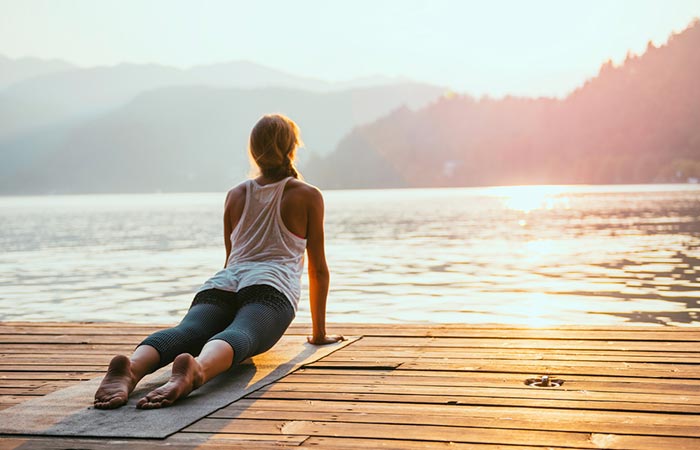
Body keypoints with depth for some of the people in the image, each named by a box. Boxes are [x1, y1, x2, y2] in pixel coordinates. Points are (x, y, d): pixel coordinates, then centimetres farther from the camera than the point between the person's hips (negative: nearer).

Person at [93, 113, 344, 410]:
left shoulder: (235, 195, 30)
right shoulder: (308, 196, 20)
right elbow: (318, 268, 21)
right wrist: (319, 332, 28)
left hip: (221, 285, 4)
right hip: (270, 287, -3)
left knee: (185, 333, -24)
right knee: (239, 336, -31)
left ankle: (130, 369, -56)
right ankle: (196, 370, -65)